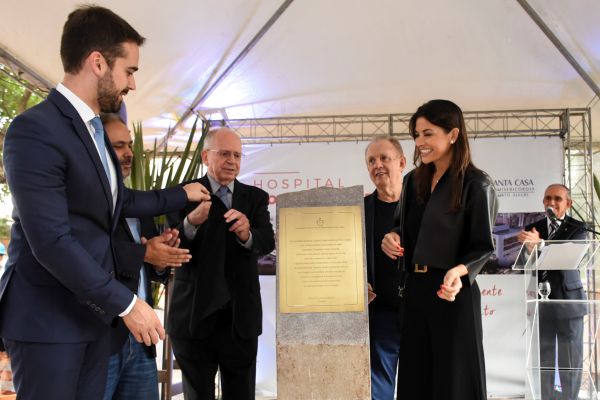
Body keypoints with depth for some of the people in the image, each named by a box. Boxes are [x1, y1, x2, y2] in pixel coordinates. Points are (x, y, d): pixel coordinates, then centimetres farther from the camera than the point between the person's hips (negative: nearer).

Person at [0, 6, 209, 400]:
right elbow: (52, 242, -25)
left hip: (92, 310, 8)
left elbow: (122, 201, 24)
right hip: (47, 316, -8)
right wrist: (127, 303, -20)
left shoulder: (96, 128, 11)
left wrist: (182, 195, 28)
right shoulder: (35, 129, -19)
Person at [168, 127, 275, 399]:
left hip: (241, 316, 2)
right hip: (194, 315, -2)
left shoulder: (255, 197, 5)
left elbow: (268, 242, -10)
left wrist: (246, 233, -32)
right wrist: (191, 222, -33)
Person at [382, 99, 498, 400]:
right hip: (415, 290, 6)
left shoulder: (476, 184, -8)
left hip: (453, 292, -6)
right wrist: (394, 237, -2)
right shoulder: (413, 181, 10)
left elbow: (483, 246, -9)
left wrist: (459, 272, -28)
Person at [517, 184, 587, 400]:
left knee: (571, 358, 6)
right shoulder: (532, 229, 6)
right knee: (543, 358, 9)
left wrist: (539, 243, -39)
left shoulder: (578, 228, -3)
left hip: (568, 300, -2)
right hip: (541, 300, 2)